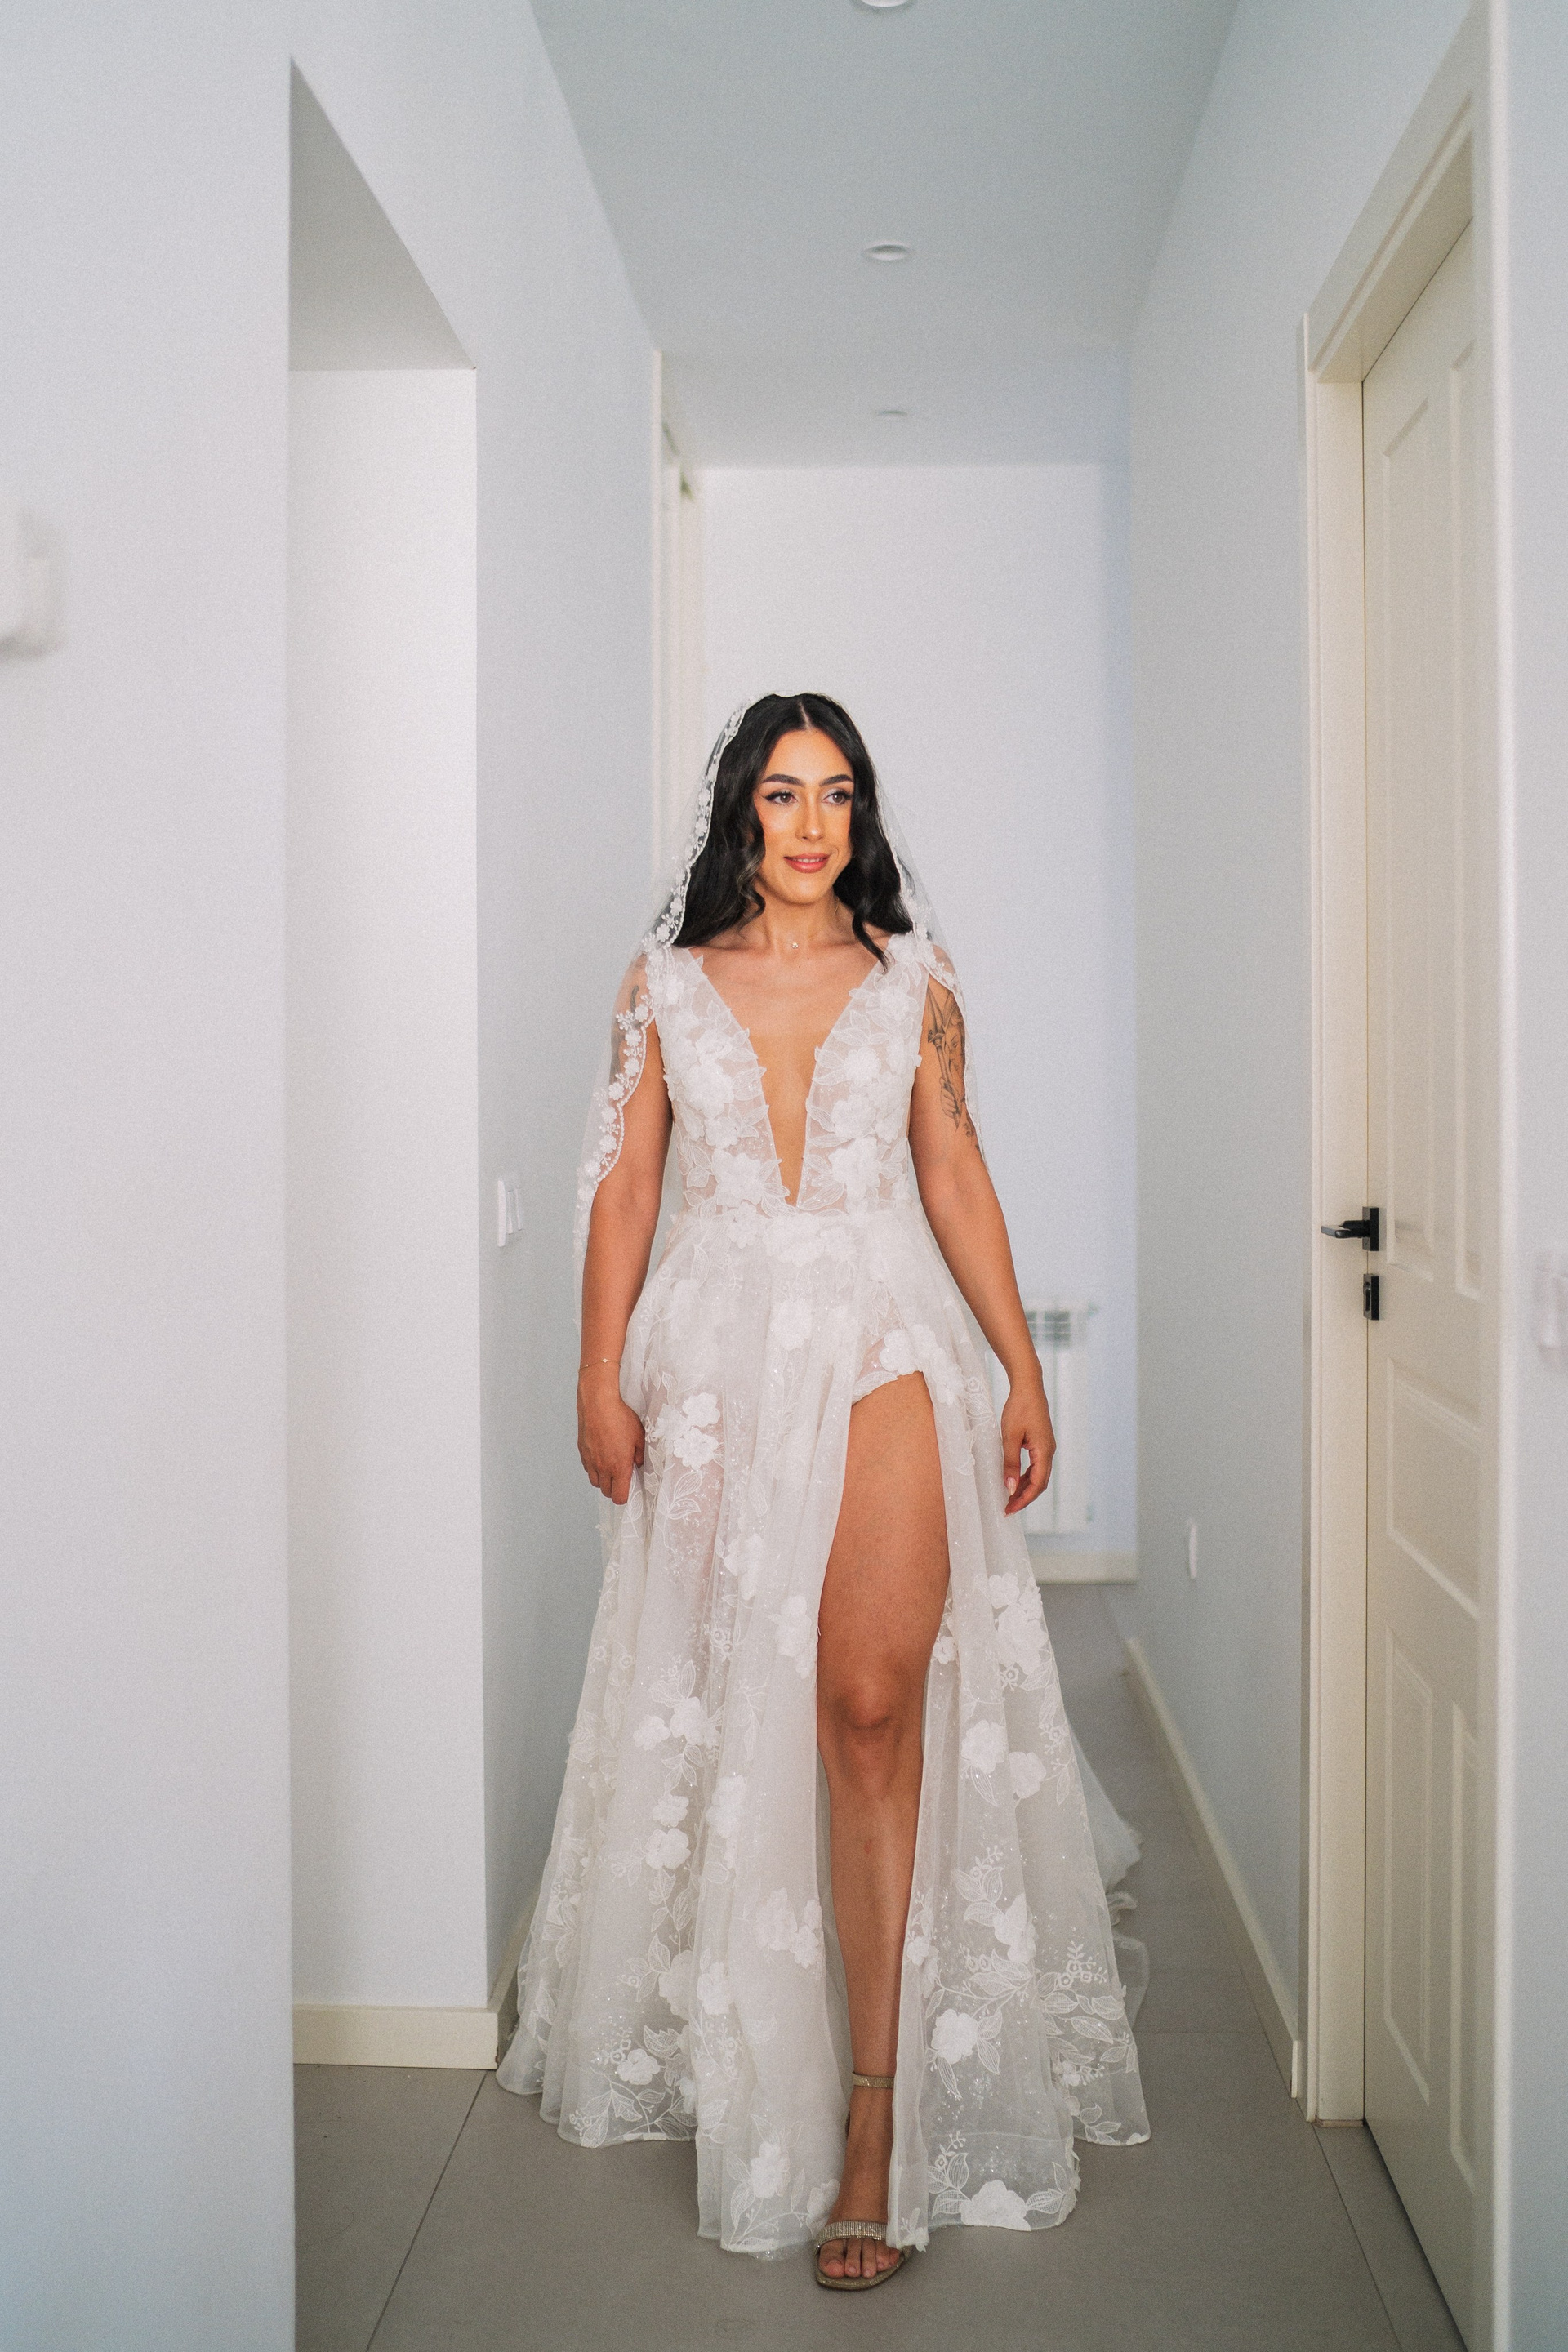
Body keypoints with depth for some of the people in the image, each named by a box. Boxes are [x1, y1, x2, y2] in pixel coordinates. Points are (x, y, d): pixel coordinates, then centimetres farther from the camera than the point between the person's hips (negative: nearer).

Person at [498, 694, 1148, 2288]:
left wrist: (1023, 1371, 5)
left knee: (872, 1699, -11)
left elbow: (955, 1177, 9)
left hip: (884, 1347, -1)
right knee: (729, 1699, 7)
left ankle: (875, 2110, -4)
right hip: (720, 1349, 1)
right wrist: (599, 1376, -1)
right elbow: (623, 1180, 7)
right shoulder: (668, 981, 10)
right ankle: (737, 2032, 26)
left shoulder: (909, 976, 9)